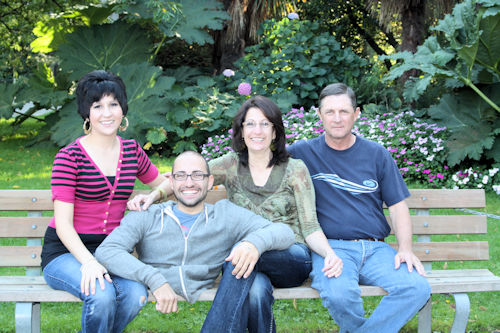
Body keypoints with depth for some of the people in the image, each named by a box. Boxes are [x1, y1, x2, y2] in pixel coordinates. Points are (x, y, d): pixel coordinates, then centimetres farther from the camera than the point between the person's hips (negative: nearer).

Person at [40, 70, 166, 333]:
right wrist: (88, 262, -27)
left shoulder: (132, 150, 7)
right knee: (102, 293, -34)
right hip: (65, 252, -4)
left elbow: (163, 183, 26)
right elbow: (63, 224, -13)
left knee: (136, 294, -27)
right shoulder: (70, 157, -9)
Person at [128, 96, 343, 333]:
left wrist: (330, 254, -17)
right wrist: (152, 195, -18)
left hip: (290, 258, -1)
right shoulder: (231, 166, 10)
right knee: (257, 289, -37)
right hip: (245, 262, 1)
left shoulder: (295, 169, 5)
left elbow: (310, 228, 3)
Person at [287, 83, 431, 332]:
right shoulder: (303, 153, 7)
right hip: (332, 247, -2)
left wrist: (405, 248, -2)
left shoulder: (376, 155, 13)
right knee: (340, 293, -36)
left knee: (418, 289, -26)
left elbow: (398, 206, 12)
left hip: (375, 249, 3)